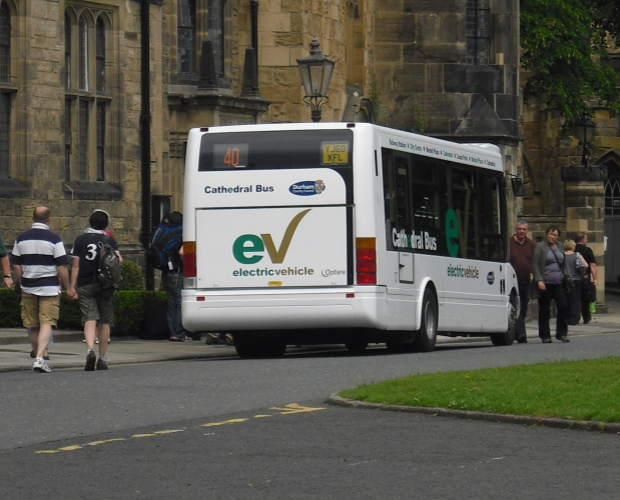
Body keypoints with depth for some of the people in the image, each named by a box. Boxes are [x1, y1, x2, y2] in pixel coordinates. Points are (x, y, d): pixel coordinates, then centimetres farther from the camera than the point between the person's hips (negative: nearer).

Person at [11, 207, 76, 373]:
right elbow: (62, 267, -8)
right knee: (47, 323, -7)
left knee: (32, 326, 13)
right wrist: (69, 288, 2)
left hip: (28, 289, 4)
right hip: (49, 288, -4)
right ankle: (40, 358, -22)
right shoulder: (54, 239, -8)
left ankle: (38, 357, 25)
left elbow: (16, 266, 8)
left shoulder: (21, 238, 4)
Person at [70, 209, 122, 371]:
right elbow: (118, 259, -10)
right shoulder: (109, 240, 1)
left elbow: (75, 265, 1)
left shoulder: (80, 240, 3)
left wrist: (72, 287, 3)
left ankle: (90, 350, -33)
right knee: (105, 321, 10)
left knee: (89, 319, -7)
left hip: (85, 285, 0)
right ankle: (102, 358, 13)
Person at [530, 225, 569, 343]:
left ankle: (562, 333, 3)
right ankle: (545, 336, 9)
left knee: (563, 306, -5)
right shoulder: (540, 247, -3)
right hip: (545, 283, -5)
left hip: (559, 283, 5)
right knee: (544, 310, 1)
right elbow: (535, 265, -7)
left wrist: (565, 278, 17)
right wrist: (539, 280, -17)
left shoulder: (560, 247, 14)